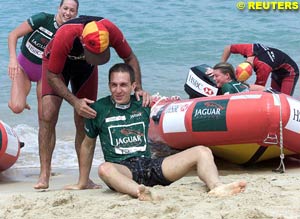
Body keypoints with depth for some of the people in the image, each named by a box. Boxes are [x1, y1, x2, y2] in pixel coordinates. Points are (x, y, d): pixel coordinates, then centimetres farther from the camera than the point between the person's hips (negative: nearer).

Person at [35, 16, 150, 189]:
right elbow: (52, 76, -32)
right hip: (57, 64, -3)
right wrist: (75, 102, -42)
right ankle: (44, 176, -15)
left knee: (84, 123, -2)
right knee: (48, 117, -18)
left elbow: (130, 58, -16)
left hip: (86, 67, 3)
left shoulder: (111, 31, -34)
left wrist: (138, 88, -30)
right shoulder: (64, 36, -43)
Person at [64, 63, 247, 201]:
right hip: (121, 168, -3)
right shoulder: (99, 109, 7)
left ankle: (217, 187, -42)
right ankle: (141, 193, -65)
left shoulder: (143, 105, 14)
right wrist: (82, 183, 19)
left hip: (149, 164, 4)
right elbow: (88, 145, 16)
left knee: (202, 152, -14)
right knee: (105, 169, -42)